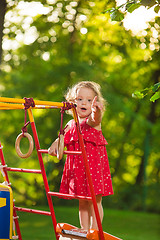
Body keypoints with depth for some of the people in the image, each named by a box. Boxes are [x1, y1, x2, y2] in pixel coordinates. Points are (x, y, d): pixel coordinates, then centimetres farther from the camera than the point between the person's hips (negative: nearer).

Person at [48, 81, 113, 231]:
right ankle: (84, 230, 23)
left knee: (94, 201, -1)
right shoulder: (71, 124, 10)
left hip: (94, 164, -5)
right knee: (82, 202, 13)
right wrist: (55, 145, -16)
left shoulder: (92, 121, -7)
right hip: (77, 167, 5)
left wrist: (97, 111, -53)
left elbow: (95, 119, -29)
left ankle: (95, 231, 7)